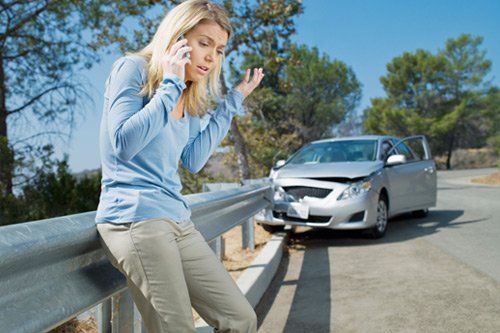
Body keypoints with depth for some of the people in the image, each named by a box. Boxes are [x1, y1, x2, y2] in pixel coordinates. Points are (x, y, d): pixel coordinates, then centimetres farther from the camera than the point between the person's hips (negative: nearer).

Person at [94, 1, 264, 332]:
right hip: (135, 217, -8)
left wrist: (231, 103, 11)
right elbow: (124, 144, -15)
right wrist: (171, 85, -13)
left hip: (178, 219, 8)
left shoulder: (190, 98, 17)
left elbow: (193, 160, 8)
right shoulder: (132, 68, -3)